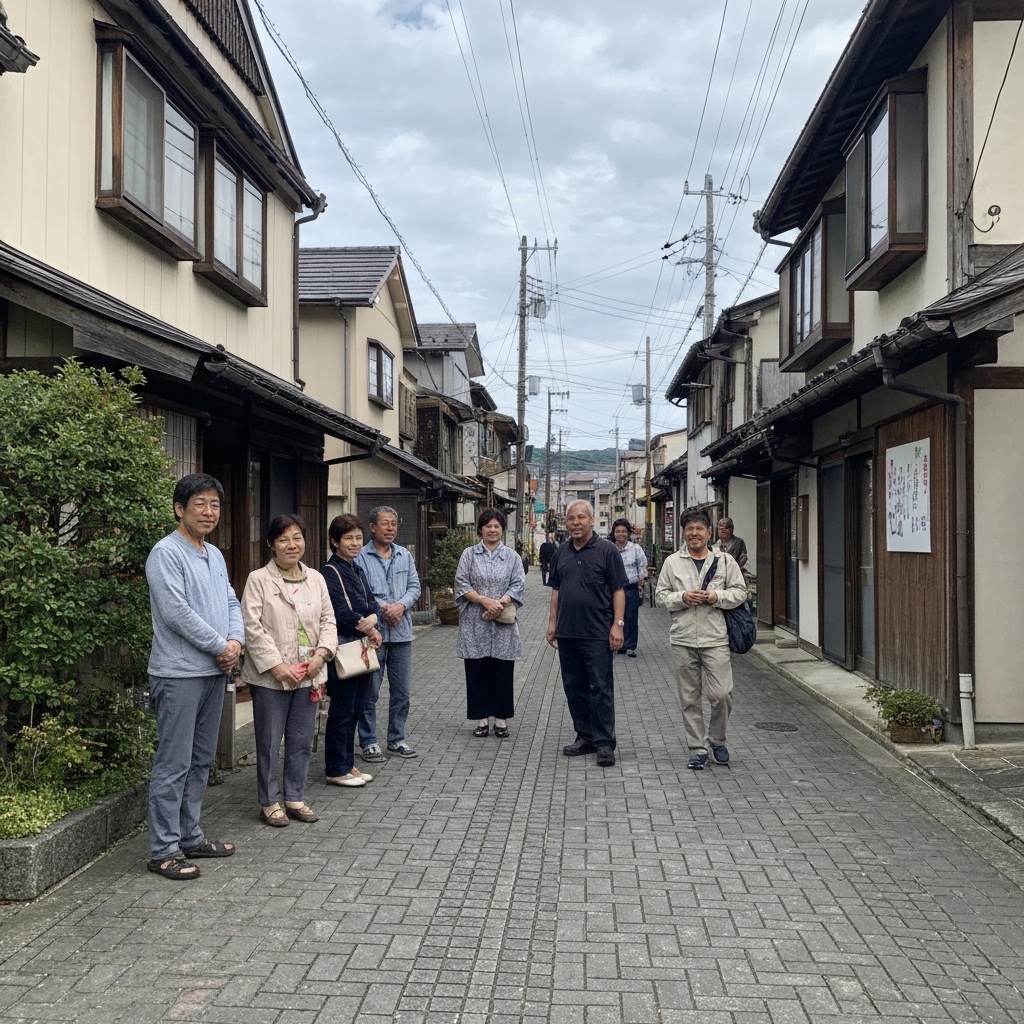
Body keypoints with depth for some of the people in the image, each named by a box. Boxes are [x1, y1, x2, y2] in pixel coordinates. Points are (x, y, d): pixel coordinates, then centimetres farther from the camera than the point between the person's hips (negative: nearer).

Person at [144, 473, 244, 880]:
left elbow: (231, 603, 16)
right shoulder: (166, 553, -13)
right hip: (179, 674, -9)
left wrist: (236, 640, -4)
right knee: (174, 764, -4)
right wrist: (220, 646, -12)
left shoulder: (215, 555, 14)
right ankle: (164, 850, 5)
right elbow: (176, 612, -20)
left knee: (201, 760, 15)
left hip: (214, 671, 9)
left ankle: (190, 836, 26)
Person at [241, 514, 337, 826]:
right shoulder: (258, 580, -6)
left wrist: (321, 653, -8)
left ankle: (295, 798, 26)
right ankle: (269, 803, 18)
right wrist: (276, 665, -18)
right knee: (269, 742, 5)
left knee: (302, 741, 12)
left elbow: (328, 620, 9)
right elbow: (252, 627, -12)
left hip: (308, 675, 5)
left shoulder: (315, 579, 9)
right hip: (271, 677, -5)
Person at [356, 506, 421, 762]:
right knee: (370, 692, 3)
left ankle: (396, 738, 24)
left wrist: (401, 605, -11)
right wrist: (383, 608, -17)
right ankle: (368, 742, 14)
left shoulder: (405, 556, 10)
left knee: (401, 690, 11)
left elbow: (414, 586, 7)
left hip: (401, 631, 5)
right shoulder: (361, 557, -7)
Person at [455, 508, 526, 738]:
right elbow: (462, 584, -3)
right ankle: (482, 718, 13)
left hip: (503, 624, 0)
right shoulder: (469, 555, 5)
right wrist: (486, 601, -15)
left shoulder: (511, 556, 8)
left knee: (502, 673, 3)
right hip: (475, 624, 0)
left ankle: (501, 719, 13)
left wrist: (499, 605, -15)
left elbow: (518, 586, 0)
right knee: (477, 672, 4)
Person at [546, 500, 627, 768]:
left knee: (601, 688, -2)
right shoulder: (562, 553, 12)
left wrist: (618, 624, -13)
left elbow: (618, 590, -6)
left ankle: (604, 743, 3)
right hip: (567, 632, 6)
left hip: (597, 633, -6)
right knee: (574, 687, 11)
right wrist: (552, 622, 11)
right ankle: (585, 736, 22)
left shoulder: (606, 550, -5)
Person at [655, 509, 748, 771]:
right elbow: (661, 595, 7)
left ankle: (717, 740, 21)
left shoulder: (724, 560, 3)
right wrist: (682, 597, -11)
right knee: (690, 698, 7)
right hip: (683, 639, 1)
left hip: (715, 638, -1)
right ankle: (697, 749, 18)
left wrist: (716, 597, -12)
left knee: (721, 694, -5)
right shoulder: (673, 562, 6)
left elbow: (740, 592, 4)